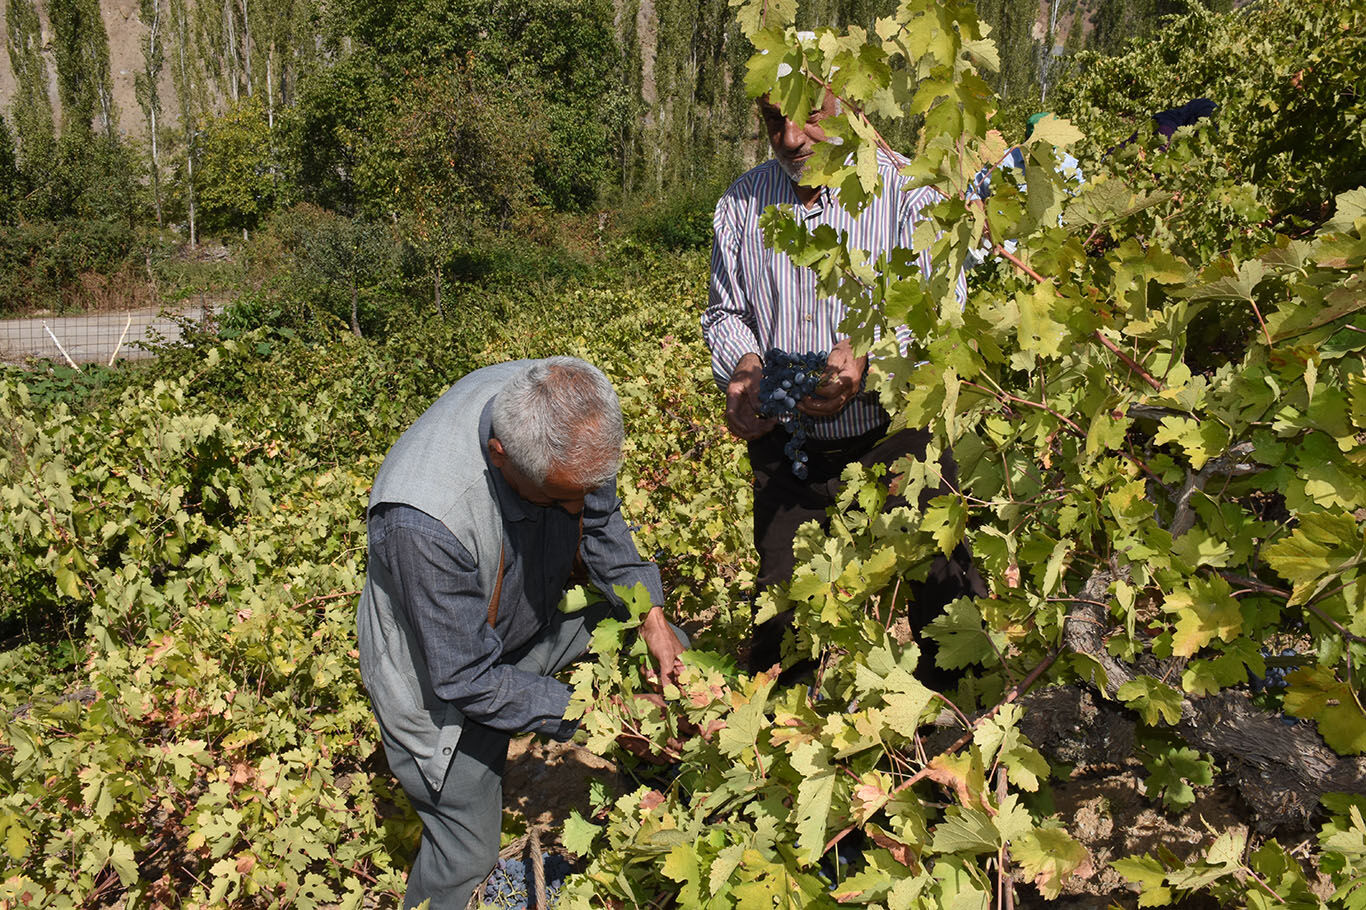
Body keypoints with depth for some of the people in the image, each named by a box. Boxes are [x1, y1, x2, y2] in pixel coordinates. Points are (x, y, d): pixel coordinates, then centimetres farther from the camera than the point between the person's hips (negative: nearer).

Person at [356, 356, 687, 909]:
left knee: (674, 656, 9)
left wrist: (651, 619, -11)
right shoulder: (424, 520, -43)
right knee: (466, 856, 1)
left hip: (538, 618, 6)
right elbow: (467, 678, -31)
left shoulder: (568, 415, -25)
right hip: (448, 674, -6)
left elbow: (599, 521, -4)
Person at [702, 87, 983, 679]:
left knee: (941, 597, -3)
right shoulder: (741, 202, 7)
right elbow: (723, 311, 14)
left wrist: (871, 359, -30)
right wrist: (742, 361, -9)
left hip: (897, 437, -2)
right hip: (786, 446, 3)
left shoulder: (908, 189, -5)